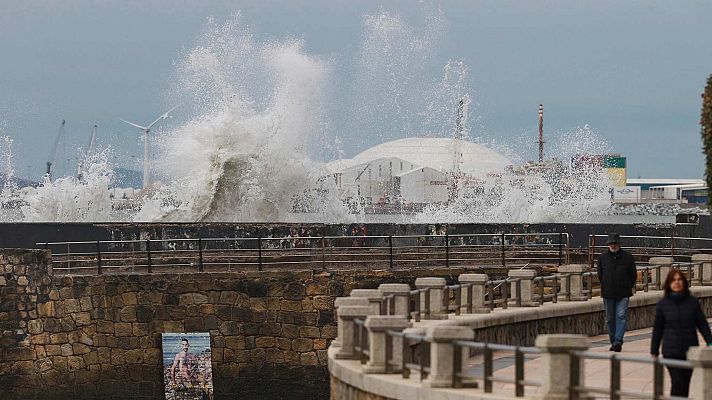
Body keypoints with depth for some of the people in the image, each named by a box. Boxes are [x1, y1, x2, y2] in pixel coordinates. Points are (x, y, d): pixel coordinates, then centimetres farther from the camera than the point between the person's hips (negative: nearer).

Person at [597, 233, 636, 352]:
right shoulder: (603, 257, 5)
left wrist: (627, 288, 6)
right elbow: (600, 274, 15)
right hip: (608, 294, 3)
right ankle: (614, 342, 15)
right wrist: (606, 287, 11)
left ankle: (618, 341, -20)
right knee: (610, 319, 6)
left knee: (621, 316, -13)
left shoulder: (627, 257, 0)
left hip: (623, 294, -3)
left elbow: (633, 275, 8)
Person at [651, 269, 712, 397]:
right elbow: (657, 329, 6)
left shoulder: (692, 302, 0)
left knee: (685, 384, 7)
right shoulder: (663, 304, 0)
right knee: (677, 383, -12)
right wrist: (654, 352, 8)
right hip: (671, 352, -1)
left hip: (690, 351, 1)